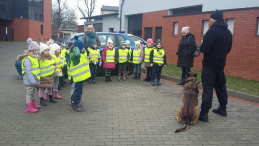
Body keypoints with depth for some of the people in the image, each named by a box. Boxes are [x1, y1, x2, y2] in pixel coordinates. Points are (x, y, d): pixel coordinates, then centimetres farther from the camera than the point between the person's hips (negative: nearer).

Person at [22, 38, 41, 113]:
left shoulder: (34, 57, 12)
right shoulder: (27, 59, -21)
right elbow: (28, 71, -25)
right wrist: (32, 80, -26)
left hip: (34, 80, 10)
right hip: (29, 81, -10)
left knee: (32, 93, 20)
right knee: (29, 93, -2)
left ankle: (33, 104, 33)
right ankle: (29, 107, 6)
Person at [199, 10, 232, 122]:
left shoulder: (213, 30, -17)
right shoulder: (228, 32, 9)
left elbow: (204, 48, -22)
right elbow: (228, 49, 17)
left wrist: (201, 48, -1)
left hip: (210, 64, -8)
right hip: (221, 64, 8)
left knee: (208, 89, -7)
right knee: (221, 86, 19)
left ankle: (204, 114, -5)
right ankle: (222, 109, 32)